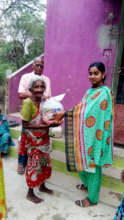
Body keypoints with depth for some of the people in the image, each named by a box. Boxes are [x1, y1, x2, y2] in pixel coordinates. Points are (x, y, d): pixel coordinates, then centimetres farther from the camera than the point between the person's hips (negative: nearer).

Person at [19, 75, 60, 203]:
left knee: (45, 163, 19)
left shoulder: (44, 100, -1)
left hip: (44, 139, 7)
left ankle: (42, 186, 42)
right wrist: (46, 126, -24)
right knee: (34, 165, 6)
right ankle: (30, 193, 28)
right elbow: (25, 125, -20)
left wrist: (53, 121, -9)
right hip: (33, 140, -7)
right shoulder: (28, 103, -20)